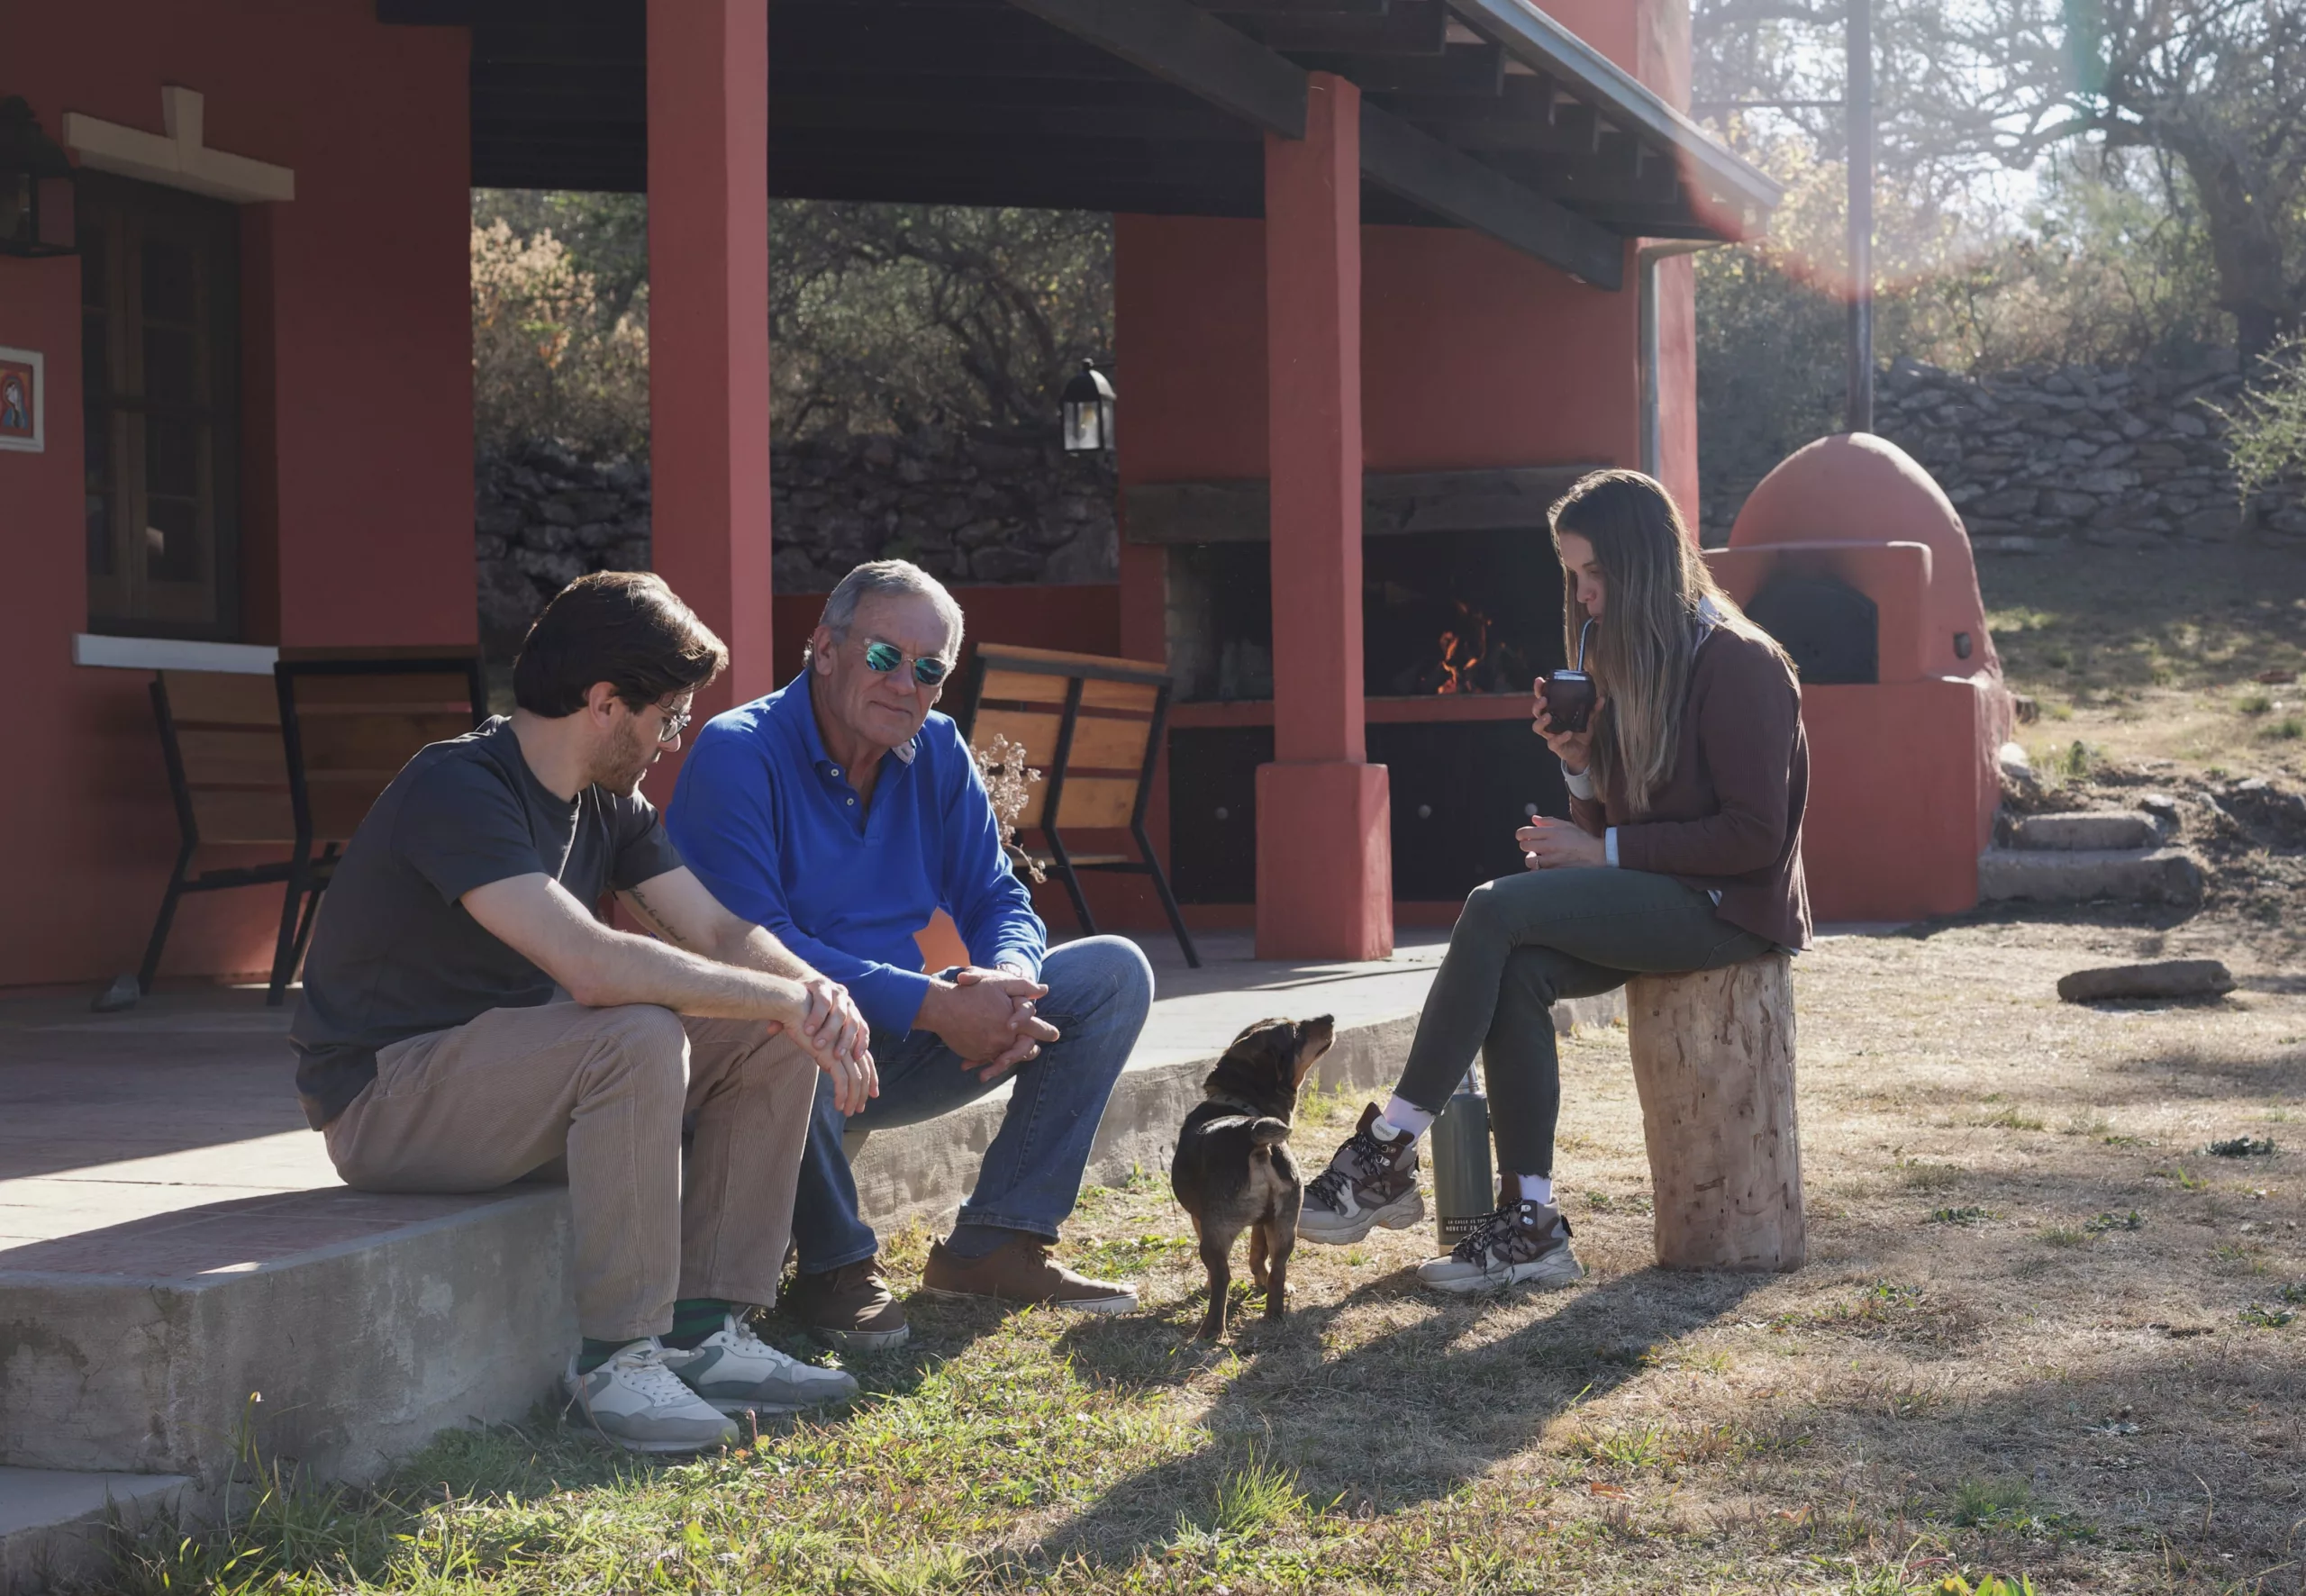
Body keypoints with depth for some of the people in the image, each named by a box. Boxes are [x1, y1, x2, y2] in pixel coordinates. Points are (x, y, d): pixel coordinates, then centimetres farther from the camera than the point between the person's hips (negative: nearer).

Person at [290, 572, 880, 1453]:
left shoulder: (609, 803, 6)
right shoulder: (457, 792, -24)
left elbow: (721, 933, 3)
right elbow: (594, 965, -36)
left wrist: (816, 992, -19)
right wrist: (783, 997, -29)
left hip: (513, 1063, 9)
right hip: (385, 1100, -9)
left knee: (771, 1040, -3)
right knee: (637, 1039, -34)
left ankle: (704, 1333, -2)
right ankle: (616, 1359, -23)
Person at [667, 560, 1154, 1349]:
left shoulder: (938, 755, 5)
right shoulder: (738, 754, -17)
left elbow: (995, 898, 6)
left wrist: (1009, 980, -21)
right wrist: (936, 1007, -31)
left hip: (896, 1047, 7)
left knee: (1114, 973, -1)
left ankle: (994, 1243, -3)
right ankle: (833, 1268, -17)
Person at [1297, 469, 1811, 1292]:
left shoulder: (1738, 662, -11)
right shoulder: (1633, 662, 16)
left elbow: (1753, 833, -18)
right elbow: (1611, 819, 18)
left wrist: (1606, 851, -16)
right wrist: (1578, 761, -3)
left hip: (1728, 907, -8)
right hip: (1655, 898, 8)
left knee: (1497, 910, -25)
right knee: (1520, 972, -23)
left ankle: (1387, 1151, -21)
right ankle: (1529, 1223, -23)